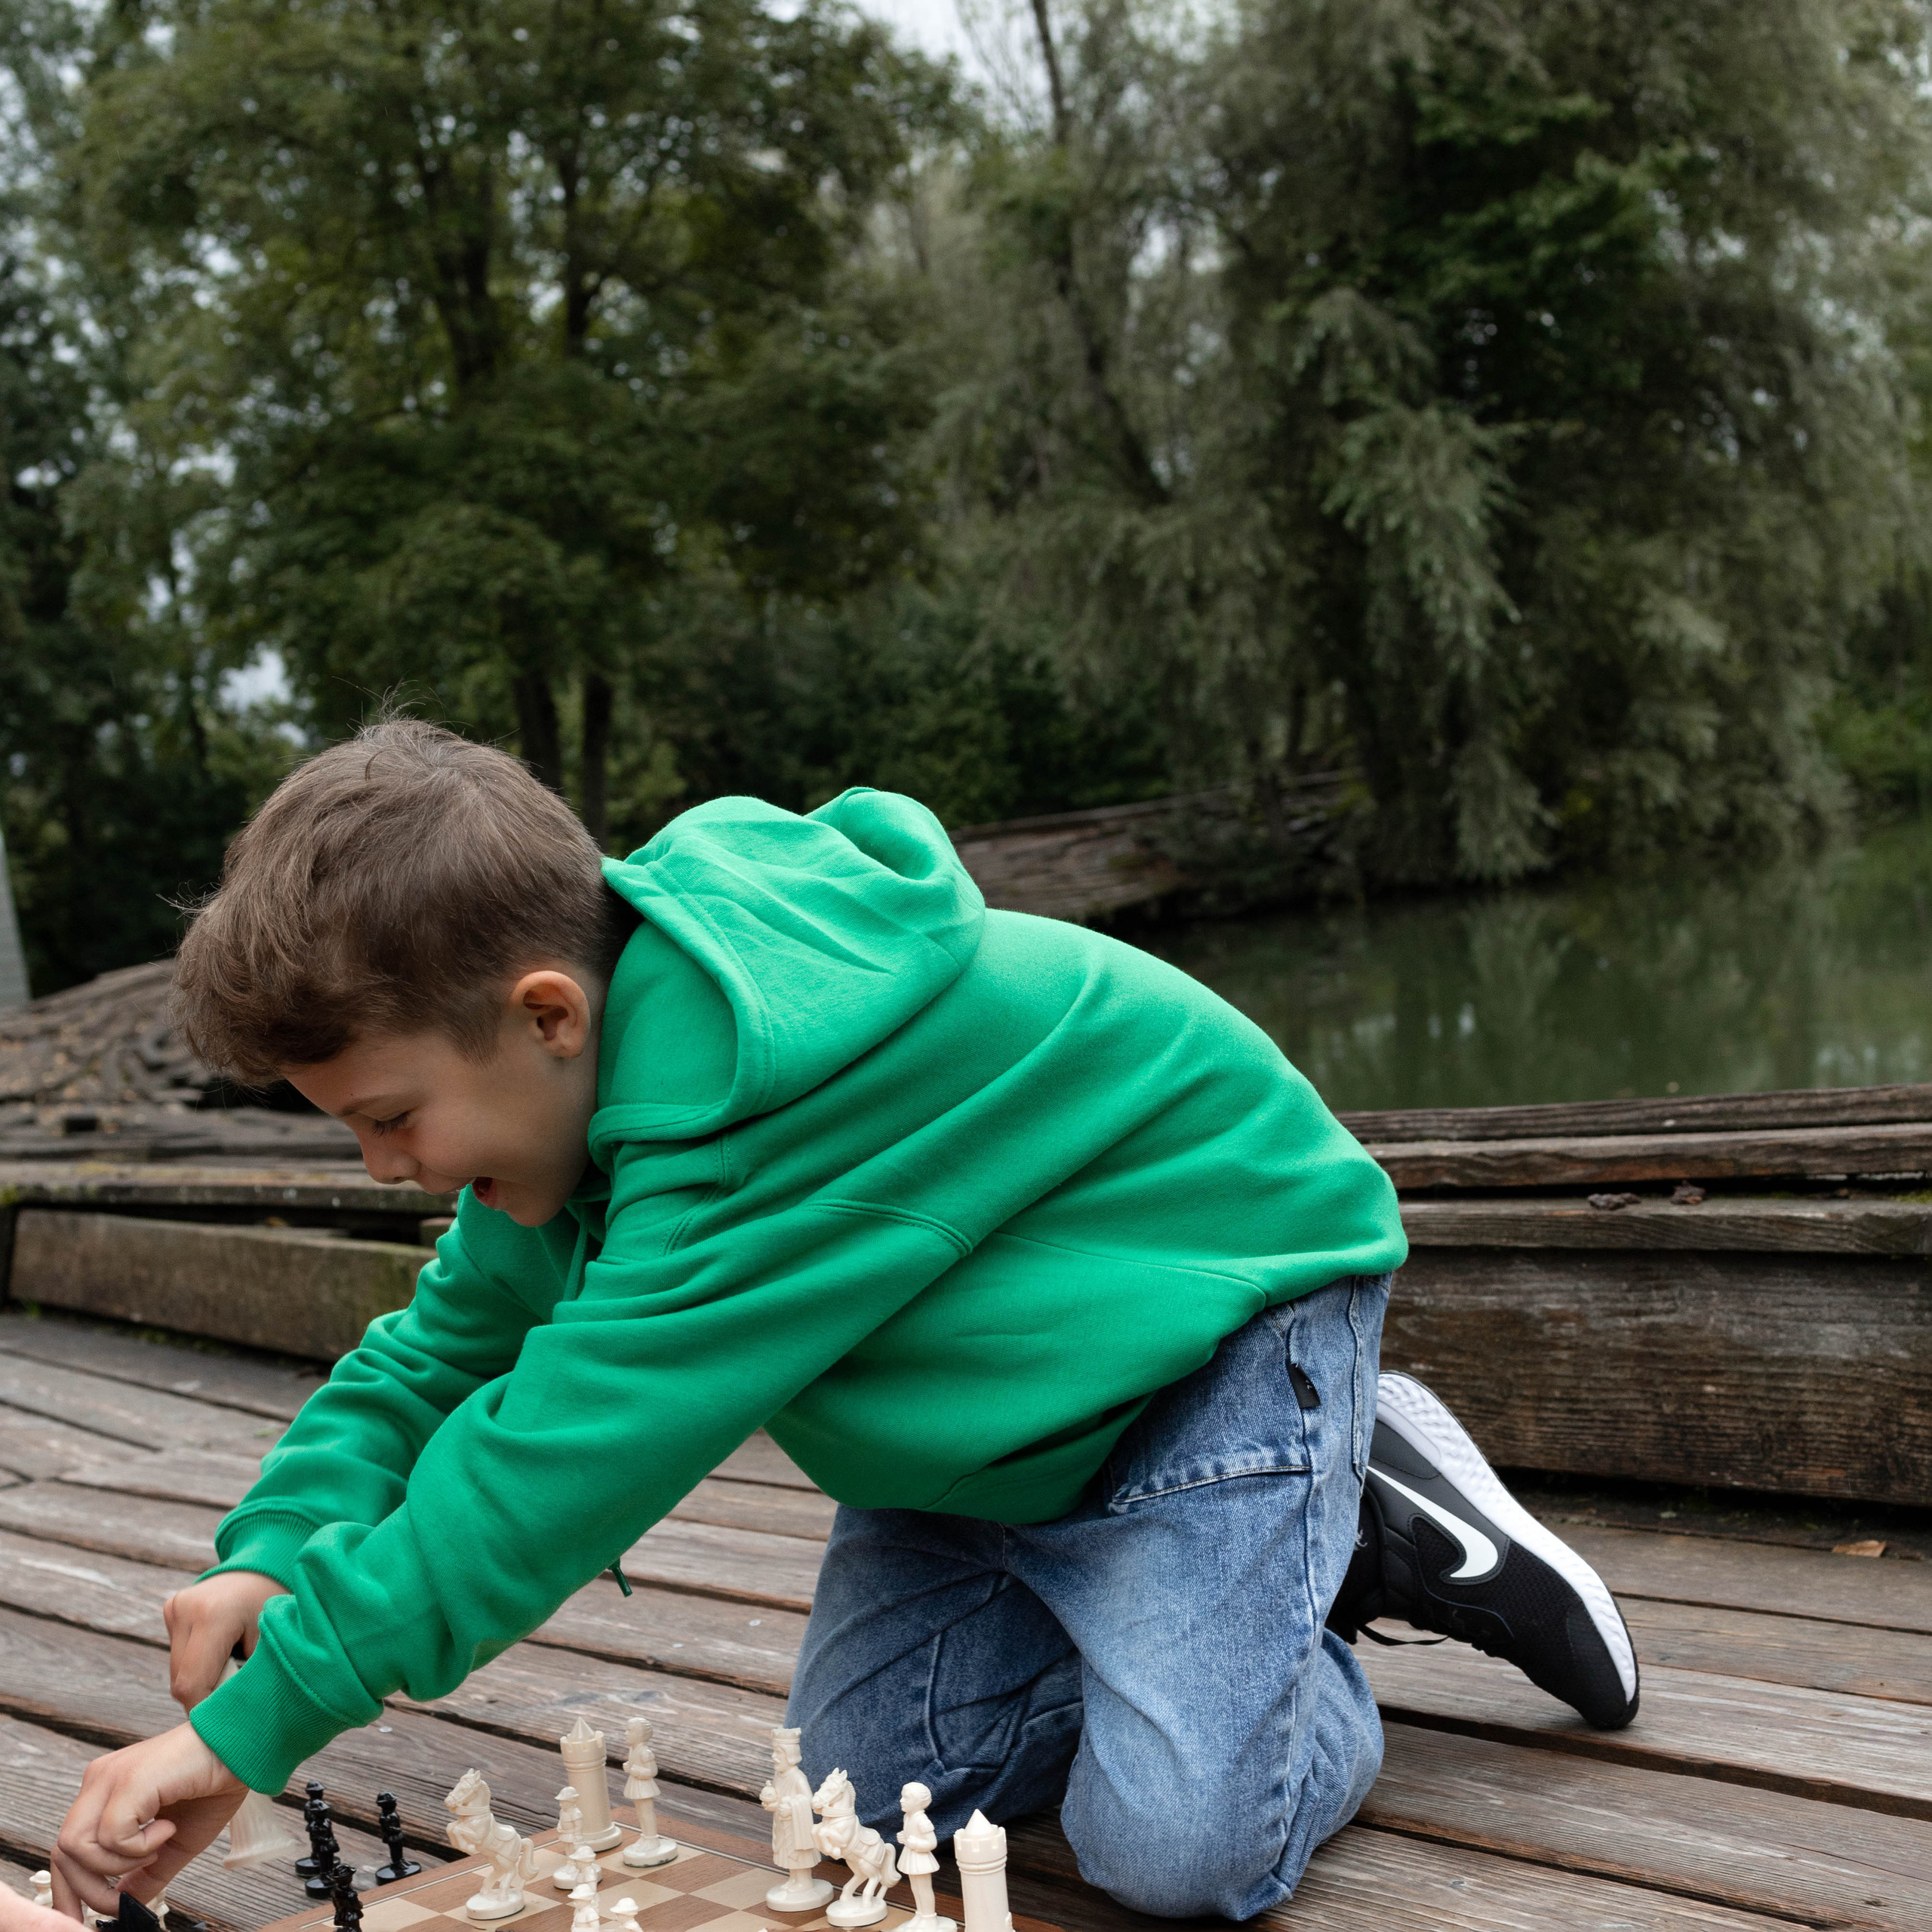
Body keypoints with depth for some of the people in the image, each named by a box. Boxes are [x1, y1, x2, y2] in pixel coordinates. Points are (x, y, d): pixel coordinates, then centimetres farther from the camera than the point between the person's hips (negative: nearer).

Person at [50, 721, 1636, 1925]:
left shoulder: (761, 1098, -37)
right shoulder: (590, 1073, -6)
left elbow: (558, 1462, -36)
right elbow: (452, 1346, 5)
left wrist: (252, 1728, -29)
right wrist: (281, 1550, -14)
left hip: (1220, 1302, -9)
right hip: (1001, 1395, 9)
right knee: (863, 1775, 5)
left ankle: (1375, 1533, 9)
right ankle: (1308, 1545, 16)